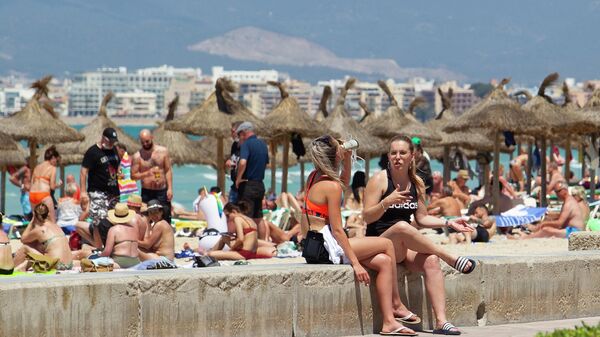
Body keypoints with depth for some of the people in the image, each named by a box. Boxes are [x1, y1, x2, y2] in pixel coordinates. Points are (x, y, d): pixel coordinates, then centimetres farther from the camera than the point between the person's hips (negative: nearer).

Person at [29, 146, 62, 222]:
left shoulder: (37, 167, 19)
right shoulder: (52, 168, 2)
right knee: (52, 221, -3)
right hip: (43, 195, -6)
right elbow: (52, 186, -2)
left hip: (32, 193, 6)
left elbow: (32, 183, 17)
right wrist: (59, 184, 16)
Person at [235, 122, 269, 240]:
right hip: (260, 185, 8)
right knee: (258, 218, 15)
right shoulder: (263, 145, 12)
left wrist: (238, 178, -18)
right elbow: (266, 163, 23)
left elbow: (243, 162, -29)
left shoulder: (246, 144, -14)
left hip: (247, 185, -8)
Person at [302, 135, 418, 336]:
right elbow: (337, 230, -18)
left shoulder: (314, 178, 11)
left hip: (314, 245, 10)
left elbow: (344, 183, 34)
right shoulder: (331, 186, -16)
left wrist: (347, 158, 21)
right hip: (326, 245, -10)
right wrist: (355, 263, -17)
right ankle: (397, 305, 10)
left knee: (384, 262, 6)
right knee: (386, 245, 0)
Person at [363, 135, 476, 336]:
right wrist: (386, 203, -28)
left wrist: (449, 223, 7)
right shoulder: (379, 180, -5)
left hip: (405, 247, 5)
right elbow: (367, 217, -12)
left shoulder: (417, 183, 11)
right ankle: (451, 259, -27)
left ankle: (441, 321, -34)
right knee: (402, 227, -38)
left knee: (431, 261, -27)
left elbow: (421, 218, 19)